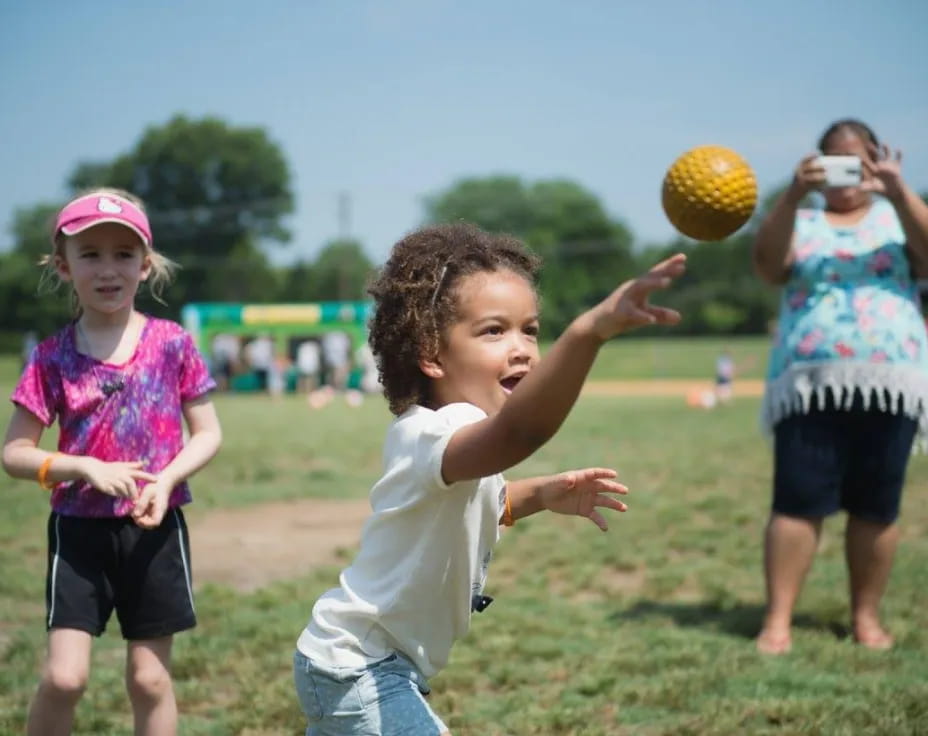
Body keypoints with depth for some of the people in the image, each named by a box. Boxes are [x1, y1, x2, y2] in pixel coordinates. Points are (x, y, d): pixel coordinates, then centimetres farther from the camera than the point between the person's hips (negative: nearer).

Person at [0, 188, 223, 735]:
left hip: (154, 530, 0)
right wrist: (87, 468, -16)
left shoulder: (172, 344, -2)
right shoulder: (53, 357, -3)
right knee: (64, 677, -7)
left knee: (150, 679, 8)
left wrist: (166, 480, -15)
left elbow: (208, 434, 2)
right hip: (80, 530, 0)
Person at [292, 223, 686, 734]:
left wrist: (540, 495, 3)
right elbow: (518, 432, -55)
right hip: (357, 671, -10)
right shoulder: (434, 433, -31)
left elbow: (474, 504, 22)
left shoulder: (446, 434, 1)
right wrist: (590, 330, -69)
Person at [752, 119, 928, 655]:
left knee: (877, 506, 2)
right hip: (811, 382, -1)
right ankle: (778, 620, -9)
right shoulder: (802, 224, 14)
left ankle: (867, 615, 12)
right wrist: (793, 195, -20)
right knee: (798, 500, -9)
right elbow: (767, 263, -7)